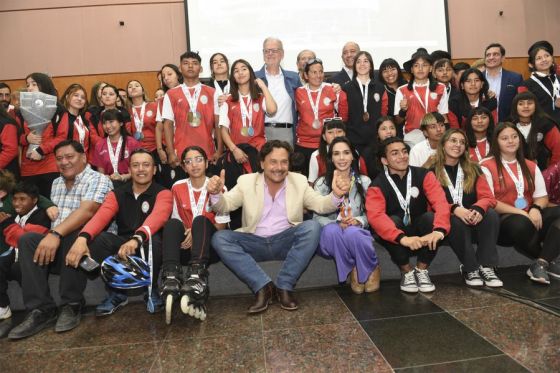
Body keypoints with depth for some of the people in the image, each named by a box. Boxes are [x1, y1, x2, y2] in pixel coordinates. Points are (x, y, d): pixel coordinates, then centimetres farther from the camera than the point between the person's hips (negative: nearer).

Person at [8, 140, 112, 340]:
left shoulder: (98, 180, -6)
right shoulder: (56, 184, 19)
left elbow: (87, 211, -22)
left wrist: (56, 233, -32)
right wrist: (50, 236, 1)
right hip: (57, 243, 6)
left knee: (70, 236, -36)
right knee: (27, 239, -20)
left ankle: (71, 306, -19)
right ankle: (41, 310, -20)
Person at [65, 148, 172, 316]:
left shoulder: (163, 193, -4)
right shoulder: (117, 194, 7)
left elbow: (157, 217, -27)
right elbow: (101, 216, -14)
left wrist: (137, 238, -47)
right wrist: (82, 238, -35)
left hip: (150, 247, -3)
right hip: (122, 246, 3)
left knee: (152, 240, -36)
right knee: (101, 238, -26)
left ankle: (151, 292, -11)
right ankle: (116, 293, -8)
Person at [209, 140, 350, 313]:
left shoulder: (299, 181, 5)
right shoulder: (246, 182, 2)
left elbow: (321, 205, -1)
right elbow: (224, 206, -3)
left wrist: (336, 195, -24)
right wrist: (216, 193, -26)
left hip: (286, 242, 0)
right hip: (255, 243, 1)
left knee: (312, 227, -27)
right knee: (219, 238, -22)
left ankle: (284, 286, -20)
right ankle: (263, 286, -23)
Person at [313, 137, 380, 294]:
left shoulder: (364, 181, 7)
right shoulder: (322, 183, 3)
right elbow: (317, 217, -2)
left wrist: (358, 221, -18)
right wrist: (337, 224, -21)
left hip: (357, 232, 1)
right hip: (332, 237, 0)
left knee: (352, 232, -36)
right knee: (332, 230, -37)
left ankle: (372, 269, -6)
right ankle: (353, 270, -14)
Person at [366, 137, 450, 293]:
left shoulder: (424, 175, -7)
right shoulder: (377, 186, -13)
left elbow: (441, 203, -22)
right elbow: (375, 216, -31)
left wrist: (439, 230, -42)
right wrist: (403, 238, -45)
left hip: (423, 236, 2)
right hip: (396, 240, -1)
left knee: (431, 217, -27)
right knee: (392, 221, -31)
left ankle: (422, 270, -7)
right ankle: (407, 271, -9)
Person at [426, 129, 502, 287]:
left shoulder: (473, 169, 11)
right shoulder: (431, 171, -1)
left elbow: (488, 197, 1)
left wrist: (478, 208, -24)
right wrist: (454, 209, -30)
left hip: (473, 220, 3)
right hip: (448, 223, -3)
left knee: (491, 214, -26)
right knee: (456, 221, -36)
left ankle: (486, 267, -23)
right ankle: (470, 269, -22)